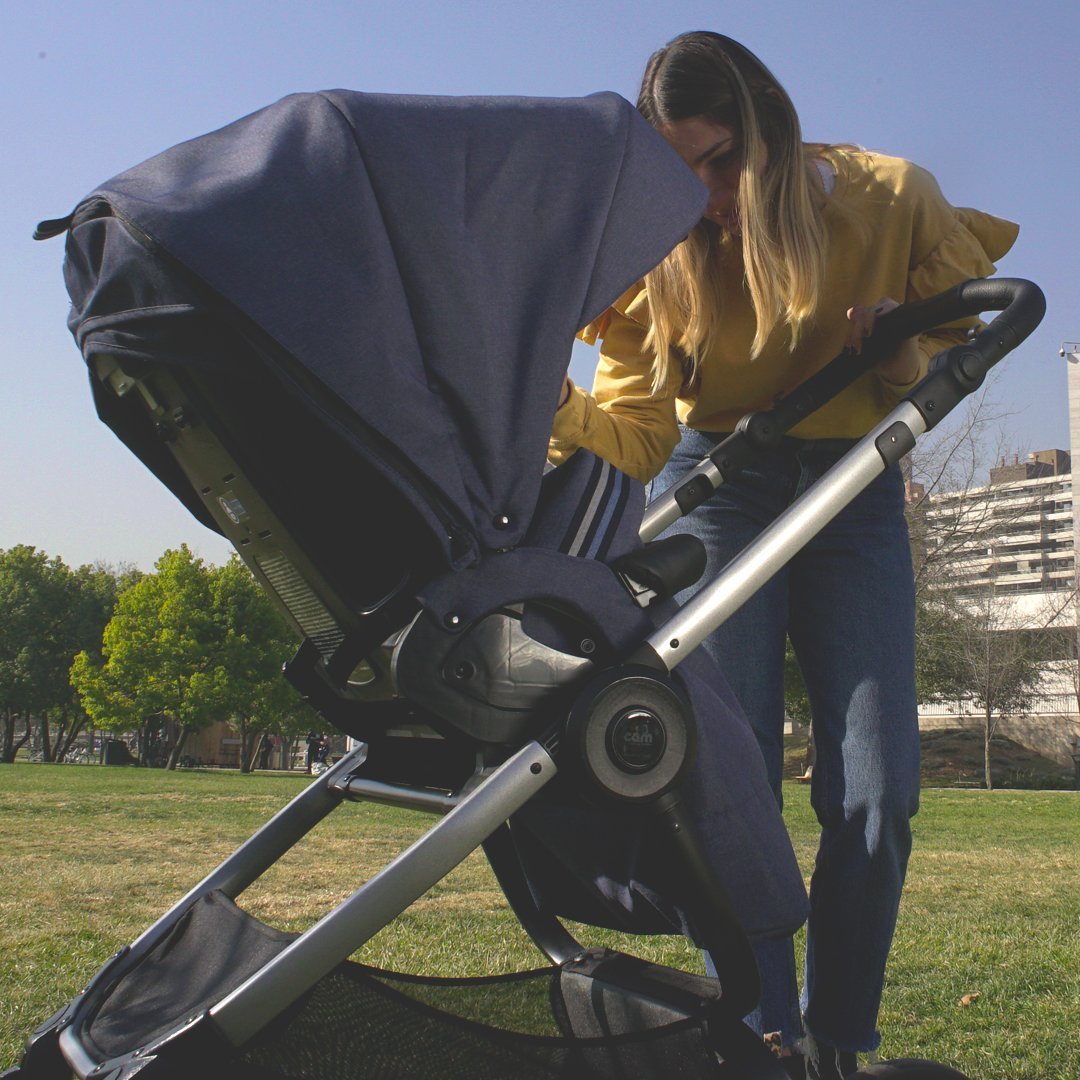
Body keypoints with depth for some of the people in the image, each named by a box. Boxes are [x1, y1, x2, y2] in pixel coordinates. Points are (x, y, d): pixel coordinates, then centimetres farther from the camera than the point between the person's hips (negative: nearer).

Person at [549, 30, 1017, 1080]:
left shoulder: (888, 198, -13)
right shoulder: (654, 257, -11)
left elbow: (953, 328, 4)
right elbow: (638, 438, -10)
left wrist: (907, 360, -20)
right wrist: (563, 411, -32)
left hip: (853, 490, 1)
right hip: (716, 484, 0)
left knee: (877, 794, -7)